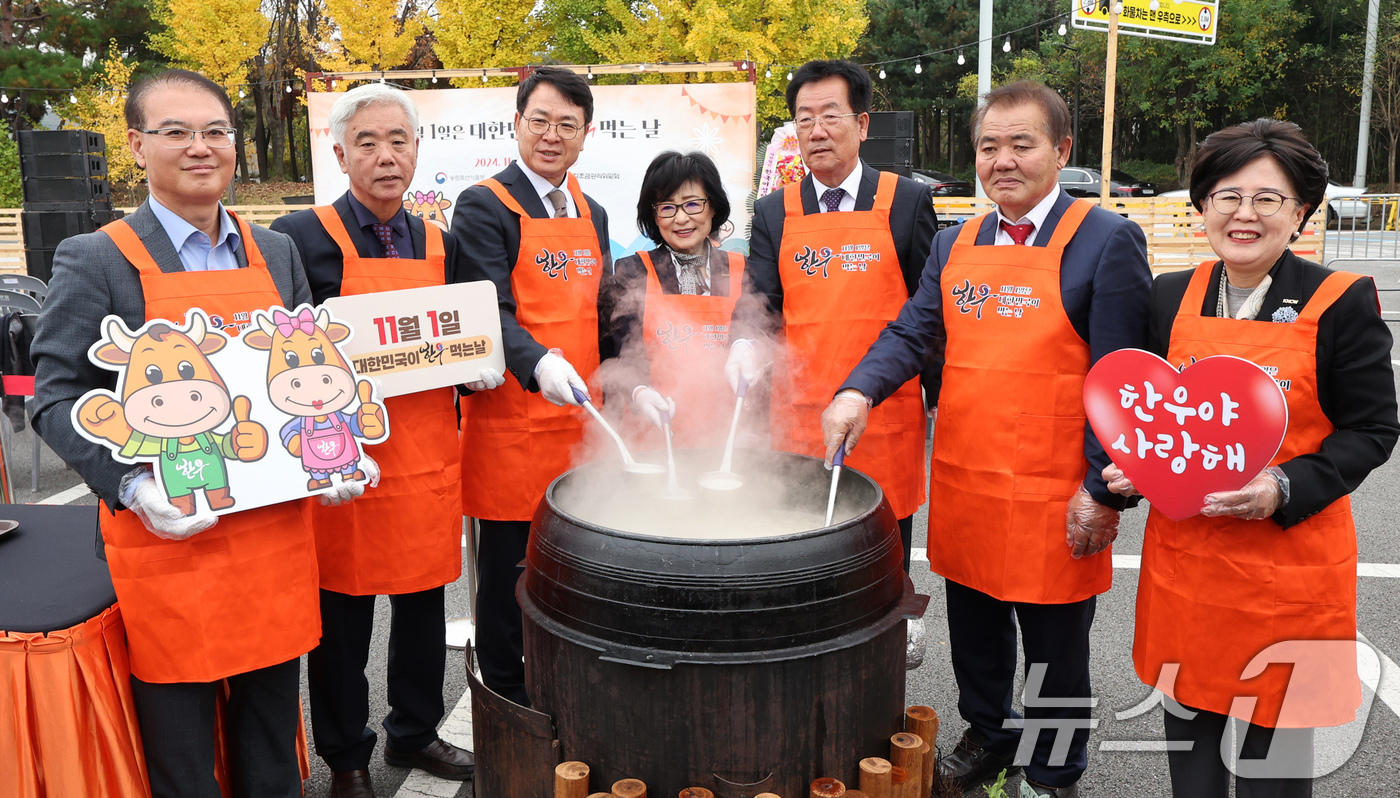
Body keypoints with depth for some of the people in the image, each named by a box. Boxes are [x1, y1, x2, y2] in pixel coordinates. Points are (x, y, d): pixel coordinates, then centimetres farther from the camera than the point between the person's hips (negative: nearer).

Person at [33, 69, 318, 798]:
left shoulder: (276, 252, 9)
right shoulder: (97, 260, -5)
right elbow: (56, 397, -6)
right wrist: (134, 487, -19)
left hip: (276, 526, 4)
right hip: (168, 537, -4)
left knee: (272, 709, 17)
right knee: (180, 730, 10)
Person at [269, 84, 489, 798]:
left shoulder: (440, 245, 11)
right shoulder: (302, 237, -5)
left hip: (429, 463, 5)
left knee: (423, 604, 16)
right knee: (342, 621, 9)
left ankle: (414, 733, 38)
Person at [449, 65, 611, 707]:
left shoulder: (592, 214, 16)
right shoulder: (485, 207, -6)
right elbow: (489, 312, -17)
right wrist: (538, 363, -34)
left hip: (578, 417, 6)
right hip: (510, 420, -6)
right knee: (509, 567, 6)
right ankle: (506, 699, 24)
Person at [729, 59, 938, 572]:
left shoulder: (907, 201, 2)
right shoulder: (773, 213, 8)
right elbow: (761, 302, 2)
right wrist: (744, 343, -20)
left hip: (885, 420, -1)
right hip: (798, 420, 2)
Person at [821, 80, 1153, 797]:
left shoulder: (1106, 240, -8)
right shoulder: (953, 245, 9)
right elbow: (912, 332, 3)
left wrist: (1103, 491, -14)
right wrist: (857, 391, -16)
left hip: (1053, 497, -5)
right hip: (963, 483, 5)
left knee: (1055, 646, 12)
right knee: (974, 626, 20)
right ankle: (988, 733, 45)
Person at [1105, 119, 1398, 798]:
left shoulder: (1342, 302, -7)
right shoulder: (1170, 297, 3)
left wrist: (1285, 488, -20)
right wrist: (1131, 467, -6)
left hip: (1290, 559, -3)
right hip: (1183, 553, 3)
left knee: (1275, 728, 11)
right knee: (1188, 714, 16)